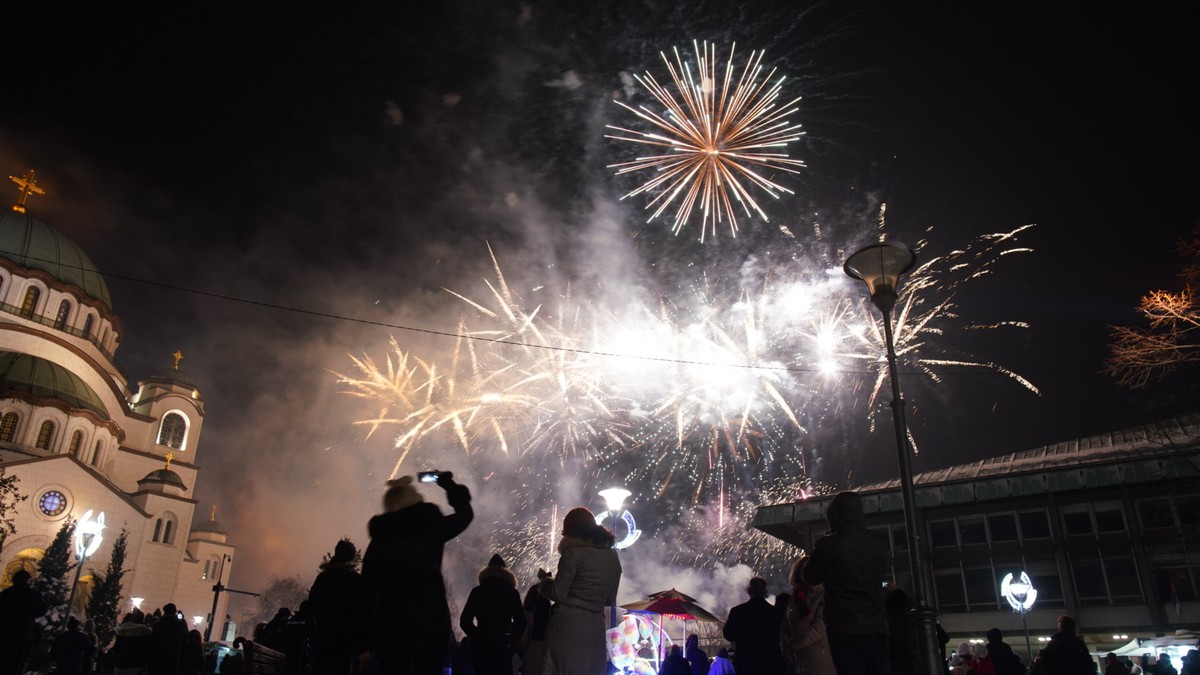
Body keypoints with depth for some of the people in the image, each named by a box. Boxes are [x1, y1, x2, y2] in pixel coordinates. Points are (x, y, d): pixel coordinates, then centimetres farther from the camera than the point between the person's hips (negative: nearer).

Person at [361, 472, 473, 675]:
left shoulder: (379, 540, 1)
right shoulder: (431, 528, -2)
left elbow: (367, 592, -1)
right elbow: (465, 513, 16)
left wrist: (366, 641, 3)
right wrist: (448, 484, 29)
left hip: (391, 630, 1)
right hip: (431, 626, -1)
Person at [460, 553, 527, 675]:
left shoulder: (477, 592, 4)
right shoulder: (512, 593, 2)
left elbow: (464, 621, 2)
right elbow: (521, 622, 0)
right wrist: (512, 642, 10)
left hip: (481, 646, 1)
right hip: (503, 646, -1)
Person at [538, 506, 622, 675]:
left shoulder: (574, 552, -10)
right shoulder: (613, 557, 9)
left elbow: (558, 593, -10)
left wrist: (546, 579, 8)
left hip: (568, 625, -6)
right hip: (595, 627, 6)